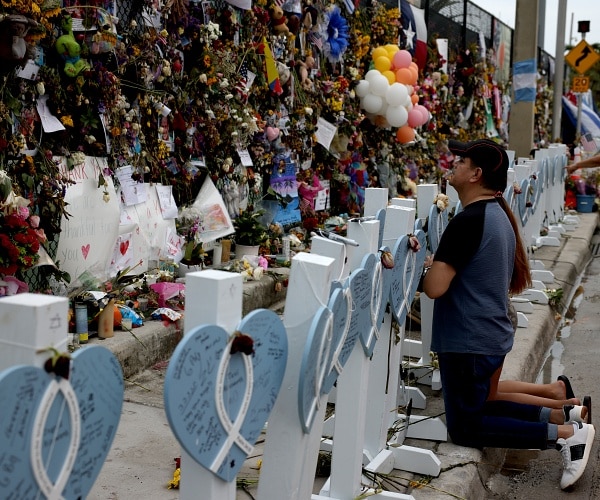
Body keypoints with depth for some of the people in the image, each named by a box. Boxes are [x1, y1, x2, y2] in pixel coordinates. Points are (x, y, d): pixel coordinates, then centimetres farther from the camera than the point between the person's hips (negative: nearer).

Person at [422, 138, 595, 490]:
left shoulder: (468, 220, -21)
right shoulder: (498, 213, 9)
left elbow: (435, 287, -26)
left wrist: (431, 266, -2)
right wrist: (444, 264, 8)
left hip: (468, 341, -9)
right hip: (492, 335, 9)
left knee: (466, 428, 3)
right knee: (480, 407, 23)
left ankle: (566, 434, -2)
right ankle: (563, 417, 15)